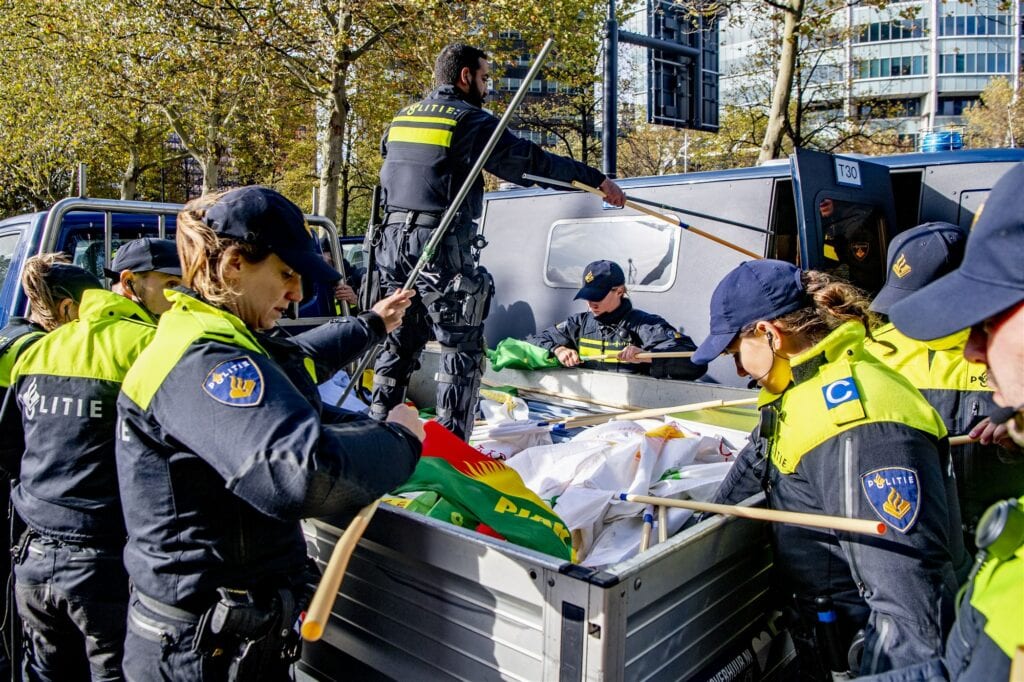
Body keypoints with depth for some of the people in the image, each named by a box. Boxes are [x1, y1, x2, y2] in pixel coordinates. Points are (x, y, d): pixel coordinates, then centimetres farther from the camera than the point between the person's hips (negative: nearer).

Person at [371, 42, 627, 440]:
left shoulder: (401, 119, 17)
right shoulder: (469, 121, -5)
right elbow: (529, 160, -9)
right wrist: (596, 180, -5)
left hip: (392, 239, 8)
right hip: (441, 248, -7)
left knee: (400, 341, 17)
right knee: (463, 348, 0)